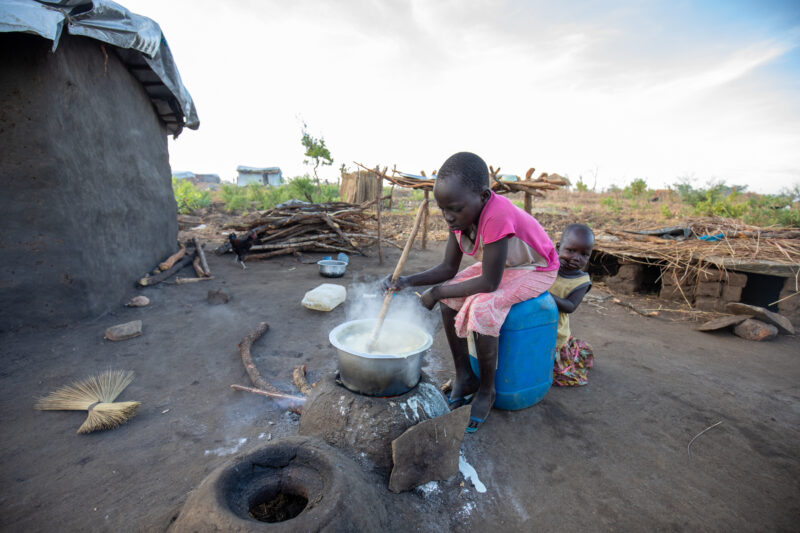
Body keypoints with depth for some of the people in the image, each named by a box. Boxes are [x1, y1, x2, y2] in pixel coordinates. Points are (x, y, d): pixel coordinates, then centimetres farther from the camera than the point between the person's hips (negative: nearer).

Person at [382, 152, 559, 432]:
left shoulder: (497, 216, -38)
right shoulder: (462, 215, -12)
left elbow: (489, 282, -34)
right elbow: (448, 268, -8)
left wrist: (438, 291, -26)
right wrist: (407, 281, -22)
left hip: (535, 270, -7)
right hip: (499, 265, 8)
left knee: (482, 307, -30)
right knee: (449, 298, -10)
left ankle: (486, 390, -5)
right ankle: (464, 377, 5)